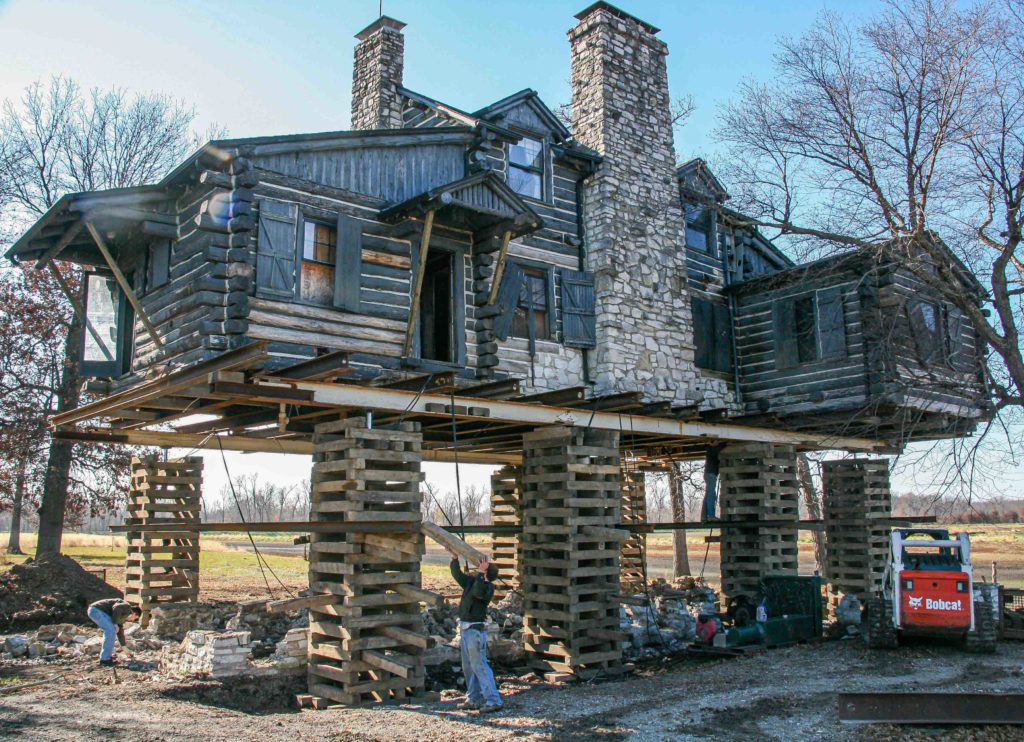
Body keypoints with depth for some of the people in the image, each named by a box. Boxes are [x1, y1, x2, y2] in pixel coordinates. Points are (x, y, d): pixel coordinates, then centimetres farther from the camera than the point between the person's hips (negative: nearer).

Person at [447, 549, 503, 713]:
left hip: (476, 630, -9)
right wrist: (455, 558, 12)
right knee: (468, 667, 15)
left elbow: (478, 592, -34)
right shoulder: (471, 581, 9)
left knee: (479, 666, -9)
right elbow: (458, 575, 20)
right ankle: (474, 699, 23)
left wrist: (481, 573, -30)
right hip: (466, 629, 9)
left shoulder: (488, 587, -15)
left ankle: (493, 701, -6)